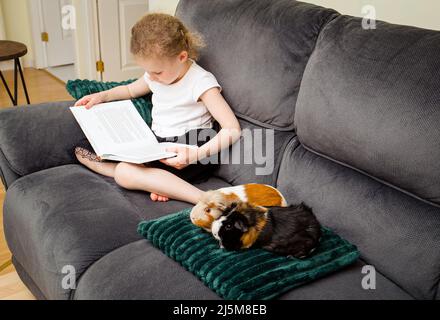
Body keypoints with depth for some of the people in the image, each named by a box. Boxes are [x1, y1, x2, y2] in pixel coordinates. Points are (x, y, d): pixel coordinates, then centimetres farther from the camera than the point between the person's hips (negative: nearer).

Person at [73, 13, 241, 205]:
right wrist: (102, 96, 11)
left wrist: (196, 155, -32)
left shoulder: (201, 82, -16)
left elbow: (233, 129, -23)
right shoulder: (157, 74, 7)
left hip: (185, 152, -8)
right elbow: (131, 90, 30)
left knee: (124, 173, -26)